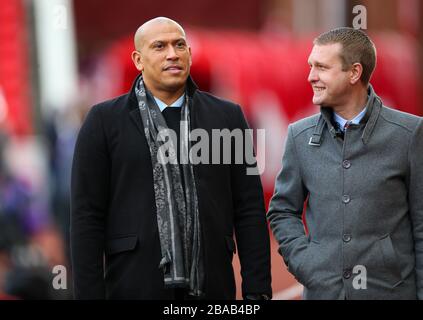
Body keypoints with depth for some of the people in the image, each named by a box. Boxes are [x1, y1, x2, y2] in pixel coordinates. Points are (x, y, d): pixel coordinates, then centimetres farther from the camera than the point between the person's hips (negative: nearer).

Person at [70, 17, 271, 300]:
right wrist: (89, 295, -6)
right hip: (135, 287, -2)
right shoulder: (104, 121, 3)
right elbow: (87, 218, 0)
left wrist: (257, 291, 1)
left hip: (210, 288, 2)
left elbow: (250, 211, 8)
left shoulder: (227, 116, 10)